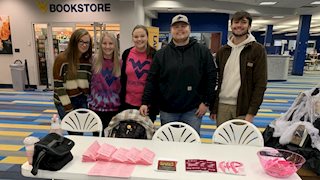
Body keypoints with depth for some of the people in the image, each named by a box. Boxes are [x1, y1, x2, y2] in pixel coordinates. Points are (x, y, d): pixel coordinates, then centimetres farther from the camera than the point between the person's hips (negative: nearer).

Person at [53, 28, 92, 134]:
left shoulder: (88, 60, 4)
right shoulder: (62, 59, -10)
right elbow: (58, 85, -11)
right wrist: (69, 108, -13)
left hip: (82, 101, 4)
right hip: (65, 102, -4)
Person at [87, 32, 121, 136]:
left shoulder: (119, 62, -1)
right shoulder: (95, 60, -4)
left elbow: (122, 84, 6)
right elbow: (89, 82, 3)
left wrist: (121, 102, 4)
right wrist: (90, 101, 4)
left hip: (114, 108, 1)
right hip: (96, 107, 0)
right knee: (97, 135, 13)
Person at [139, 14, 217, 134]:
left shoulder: (203, 52, 1)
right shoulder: (161, 54, 4)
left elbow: (211, 77, 0)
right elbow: (152, 80, 2)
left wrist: (206, 102, -4)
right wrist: (145, 102, -6)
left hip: (193, 110, -1)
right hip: (167, 111, 2)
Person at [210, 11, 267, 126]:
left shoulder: (258, 50, -2)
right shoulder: (222, 51, 10)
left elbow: (261, 84, -6)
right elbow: (216, 81, 10)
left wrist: (251, 112, -12)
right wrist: (213, 108, 7)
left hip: (243, 107, -3)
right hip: (222, 105, 3)